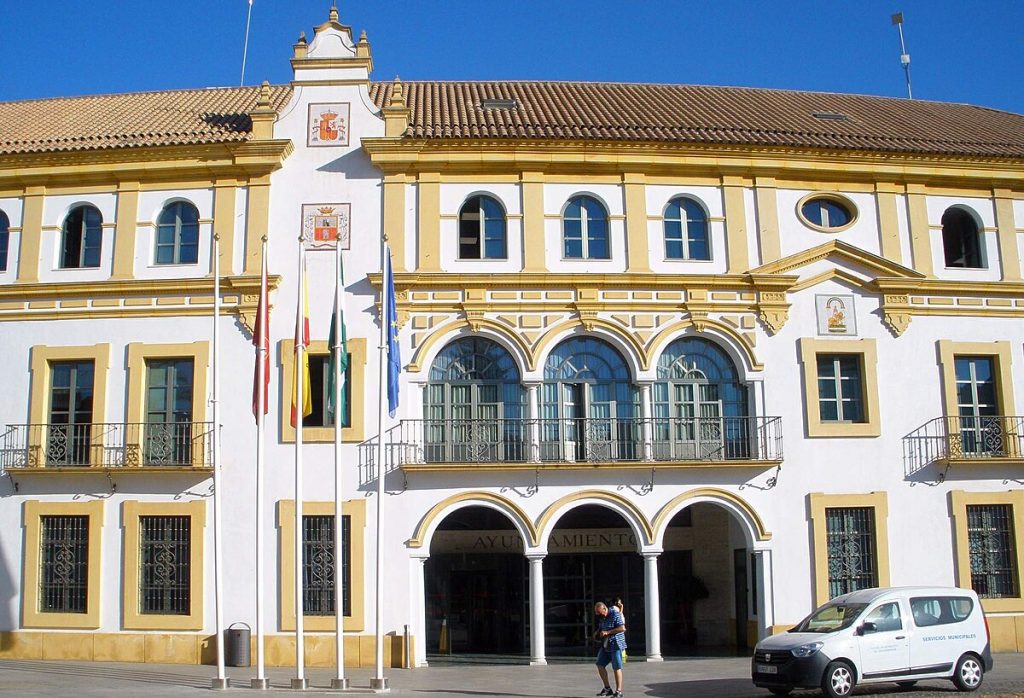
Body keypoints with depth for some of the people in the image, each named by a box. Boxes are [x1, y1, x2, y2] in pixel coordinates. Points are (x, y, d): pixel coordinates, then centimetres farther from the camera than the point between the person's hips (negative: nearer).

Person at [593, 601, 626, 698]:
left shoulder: (615, 614, -14)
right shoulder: (601, 617, 11)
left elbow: (622, 628, -21)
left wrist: (607, 632, -21)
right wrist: (597, 633, 6)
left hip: (615, 644, -8)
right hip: (605, 645, 8)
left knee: (617, 667, -4)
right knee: (600, 665, 5)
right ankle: (607, 688, 15)